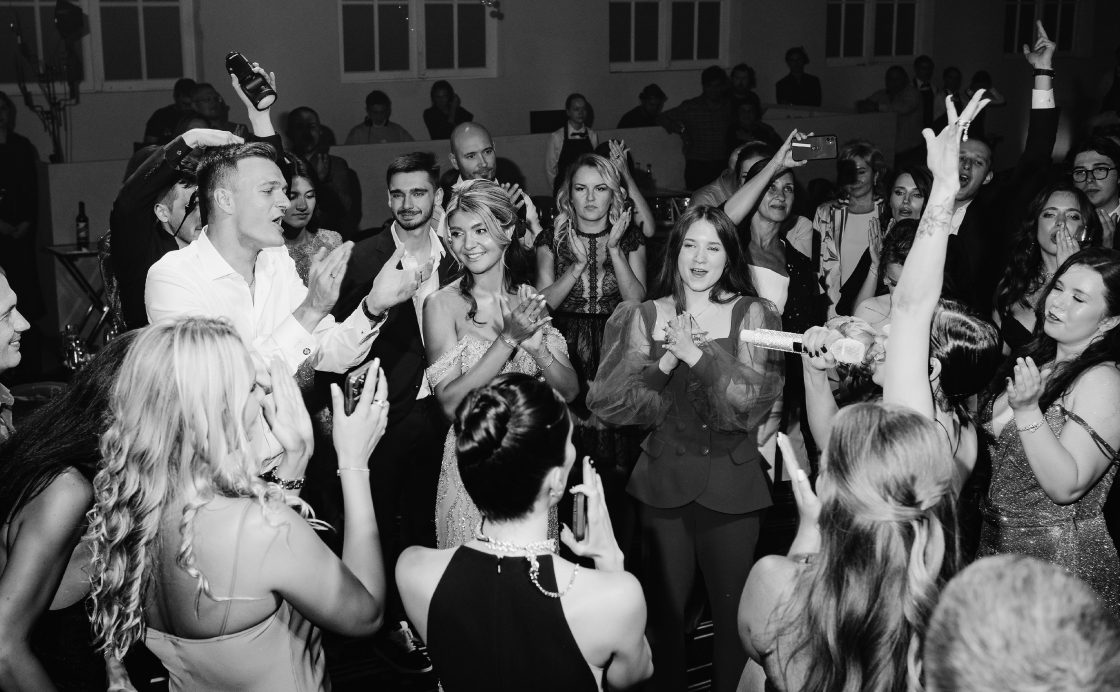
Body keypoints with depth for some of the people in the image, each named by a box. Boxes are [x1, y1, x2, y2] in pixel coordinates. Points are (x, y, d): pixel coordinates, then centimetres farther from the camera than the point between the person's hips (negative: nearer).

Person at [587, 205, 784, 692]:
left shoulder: (755, 315, -2)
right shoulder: (643, 317, 1)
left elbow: (755, 400, -13)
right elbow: (605, 403, -7)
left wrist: (696, 354, -22)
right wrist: (665, 363, -18)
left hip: (733, 486, -1)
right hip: (663, 485, 1)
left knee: (734, 612, 11)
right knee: (663, 612, 12)